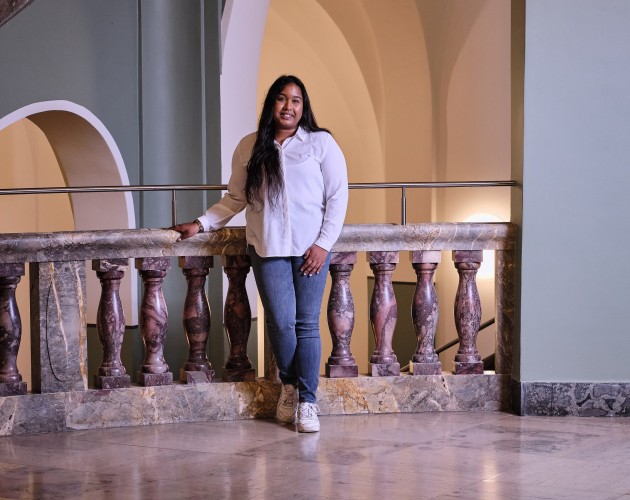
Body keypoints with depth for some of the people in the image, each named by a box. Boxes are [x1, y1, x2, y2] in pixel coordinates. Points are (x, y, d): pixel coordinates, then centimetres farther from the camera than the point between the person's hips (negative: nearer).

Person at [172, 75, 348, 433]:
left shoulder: (321, 143, 2)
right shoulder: (249, 148, 9)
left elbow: (338, 195, 1)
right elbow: (235, 199, 14)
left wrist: (324, 243, -6)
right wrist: (202, 224, 6)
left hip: (311, 248, -1)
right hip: (268, 247, 1)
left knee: (307, 324, -2)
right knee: (281, 323, -4)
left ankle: (308, 401, 5)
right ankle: (288, 385, 21)